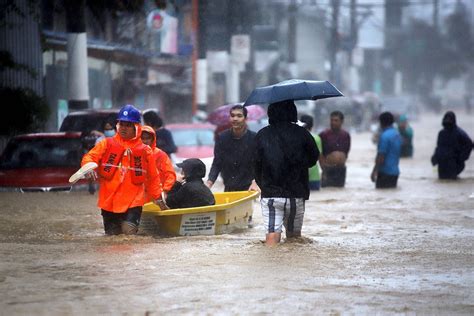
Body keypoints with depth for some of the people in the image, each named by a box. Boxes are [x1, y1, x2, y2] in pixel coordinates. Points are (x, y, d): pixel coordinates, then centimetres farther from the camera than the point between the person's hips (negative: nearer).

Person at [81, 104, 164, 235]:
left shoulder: (145, 151, 7)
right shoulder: (107, 144, 7)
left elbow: (153, 177, 14)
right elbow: (90, 157, -3)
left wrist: (157, 196, 9)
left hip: (133, 203, -1)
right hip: (109, 201, 1)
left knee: (129, 232, -18)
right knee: (112, 235, 7)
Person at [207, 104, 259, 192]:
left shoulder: (253, 138, -5)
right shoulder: (222, 138, 2)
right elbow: (217, 164, 2)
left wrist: (255, 182, -25)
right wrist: (209, 182, -13)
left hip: (247, 189, -3)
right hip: (229, 188, 3)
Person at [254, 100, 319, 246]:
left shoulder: (262, 135, -1)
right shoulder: (301, 134, -4)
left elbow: (256, 165, 4)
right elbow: (314, 158, 8)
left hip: (269, 194, 0)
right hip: (296, 195, 1)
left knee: (272, 236, -5)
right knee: (294, 235, 16)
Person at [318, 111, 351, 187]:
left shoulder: (346, 135, 7)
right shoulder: (324, 135, -5)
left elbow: (346, 152, 15)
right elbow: (320, 155, -4)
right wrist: (324, 169, -12)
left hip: (341, 169, 4)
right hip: (328, 169, -4)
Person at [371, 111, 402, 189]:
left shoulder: (385, 136, -16)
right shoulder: (397, 135, 11)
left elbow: (381, 157, -18)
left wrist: (374, 171, -13)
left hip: (385, 172, -9)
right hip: (395, 171, 9)